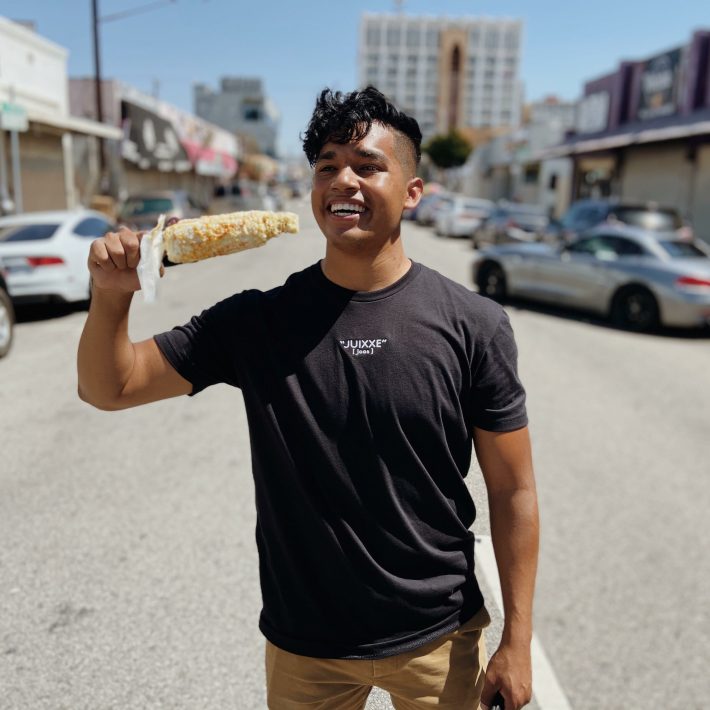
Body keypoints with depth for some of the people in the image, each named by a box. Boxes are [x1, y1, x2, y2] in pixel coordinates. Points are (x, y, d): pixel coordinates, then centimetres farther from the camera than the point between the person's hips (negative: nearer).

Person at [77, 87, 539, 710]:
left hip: (439, 640, -1)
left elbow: (513, 491, -7)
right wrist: (112, 296, -24)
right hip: (304, 646, 2)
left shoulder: (473, 325, -12)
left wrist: (517, 641, -4)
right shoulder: (257, 321, -9)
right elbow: (110, 388, -5)